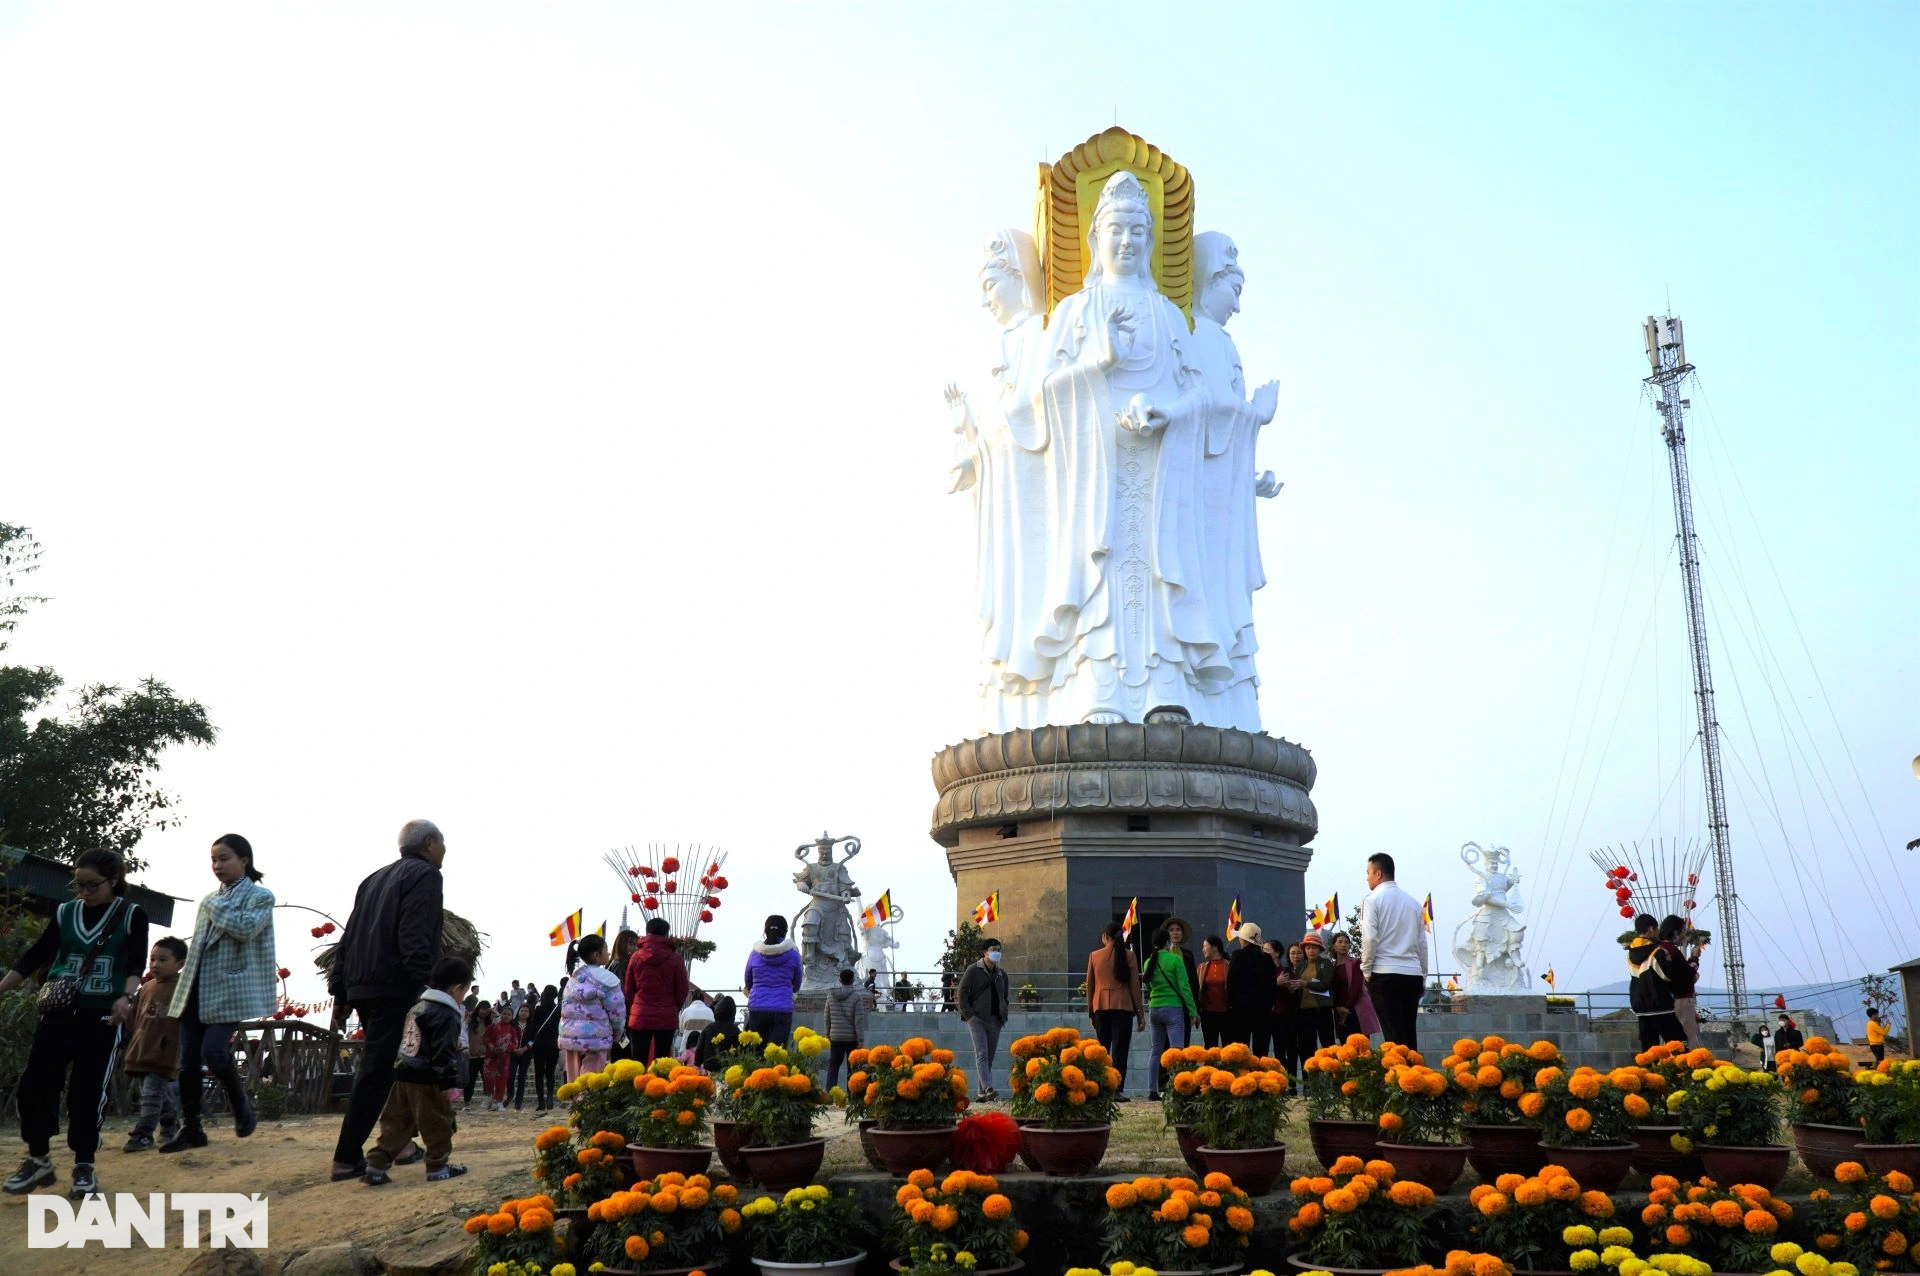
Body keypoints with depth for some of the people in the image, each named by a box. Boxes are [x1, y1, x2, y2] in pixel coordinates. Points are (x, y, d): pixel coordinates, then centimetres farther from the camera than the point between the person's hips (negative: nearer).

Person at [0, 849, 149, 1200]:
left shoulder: (132, 915, -1)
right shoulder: (64, 913, 9)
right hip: (58, 1011, 4)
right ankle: (39, 1160, 17)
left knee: (87, 1092, -3)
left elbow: (136, 965, -9)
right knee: (34, 1084, -2)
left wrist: (126, 996, -26)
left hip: (101, 1016, -3)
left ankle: (84, 1168, 9)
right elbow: (35, 957, 10)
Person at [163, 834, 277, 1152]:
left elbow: (245, 928, -20)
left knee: (213, 1052, -19)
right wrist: (183, 987, 16)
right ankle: (190, 1128, 15)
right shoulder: (208, 900, 21)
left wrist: (215, 906, -8)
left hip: (230, 989, -7)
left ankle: (242, 1106, 6)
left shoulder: (260, 896, -1)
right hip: (196, 989, 7)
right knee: (188, 1062, 4)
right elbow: (196, 947, 23)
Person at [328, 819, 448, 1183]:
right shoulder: (425, 875, -4)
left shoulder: (375, 879, 23)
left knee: (377, 1067, 16)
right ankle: (347, 1158, -10)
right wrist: (423, 985, -23)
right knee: (376, 1071, -8)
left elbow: (349, 937, 19)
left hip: (362, 986, 9)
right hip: (395, 988, -9)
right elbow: (415, 936, -18)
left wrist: (339, 992, 19)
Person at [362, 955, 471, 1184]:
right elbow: (444, 1053, -19)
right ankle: (438, 1167, 11)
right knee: (438, 1124, 4)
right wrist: (449, 1083, -17)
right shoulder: (447, 1015, -13)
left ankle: (376, 1166, 6)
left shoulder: (416, 1008, 17)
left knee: (396, 1124, 12)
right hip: (427, 1081, -8)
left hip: (403, 1077, 9)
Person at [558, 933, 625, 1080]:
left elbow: (564, 1008, 16)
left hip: (570, 1035, 7)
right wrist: (616, 1032, 9)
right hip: (595, 1037, -7)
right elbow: (616, 1010, -8)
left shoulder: (573, 978, 14)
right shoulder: (605, 978, -9)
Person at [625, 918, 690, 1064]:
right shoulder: (675, 958, -8)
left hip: (640, 1017, 1)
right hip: (667, 1018, -1)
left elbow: (629, 989, 7)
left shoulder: (635, 957, -2)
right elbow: (683, 990, -1)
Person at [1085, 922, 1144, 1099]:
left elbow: (1089, 985, 9)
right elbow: (1135, 985, -1)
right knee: (1120, 1050, -2)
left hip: (1101, 1007, 2)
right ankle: (1117, 1090, -8)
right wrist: (1140, 1013, 4)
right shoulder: (1128, 955, -1)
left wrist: (1091, 1010, 18)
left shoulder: (1094, 956, 5)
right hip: (1123, 1006, -2)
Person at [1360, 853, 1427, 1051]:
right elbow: (1422, 942, 13)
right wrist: (1423, 976, 18)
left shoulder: (1373, 899, -3)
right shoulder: (1413, 902, 12)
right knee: (1409, 1034, 7)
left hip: (1385, 974, -5)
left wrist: (1366, 969, 0)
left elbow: (1370, 938, -11)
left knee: (1394, 1035, -6)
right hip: (1413, 974, 5)